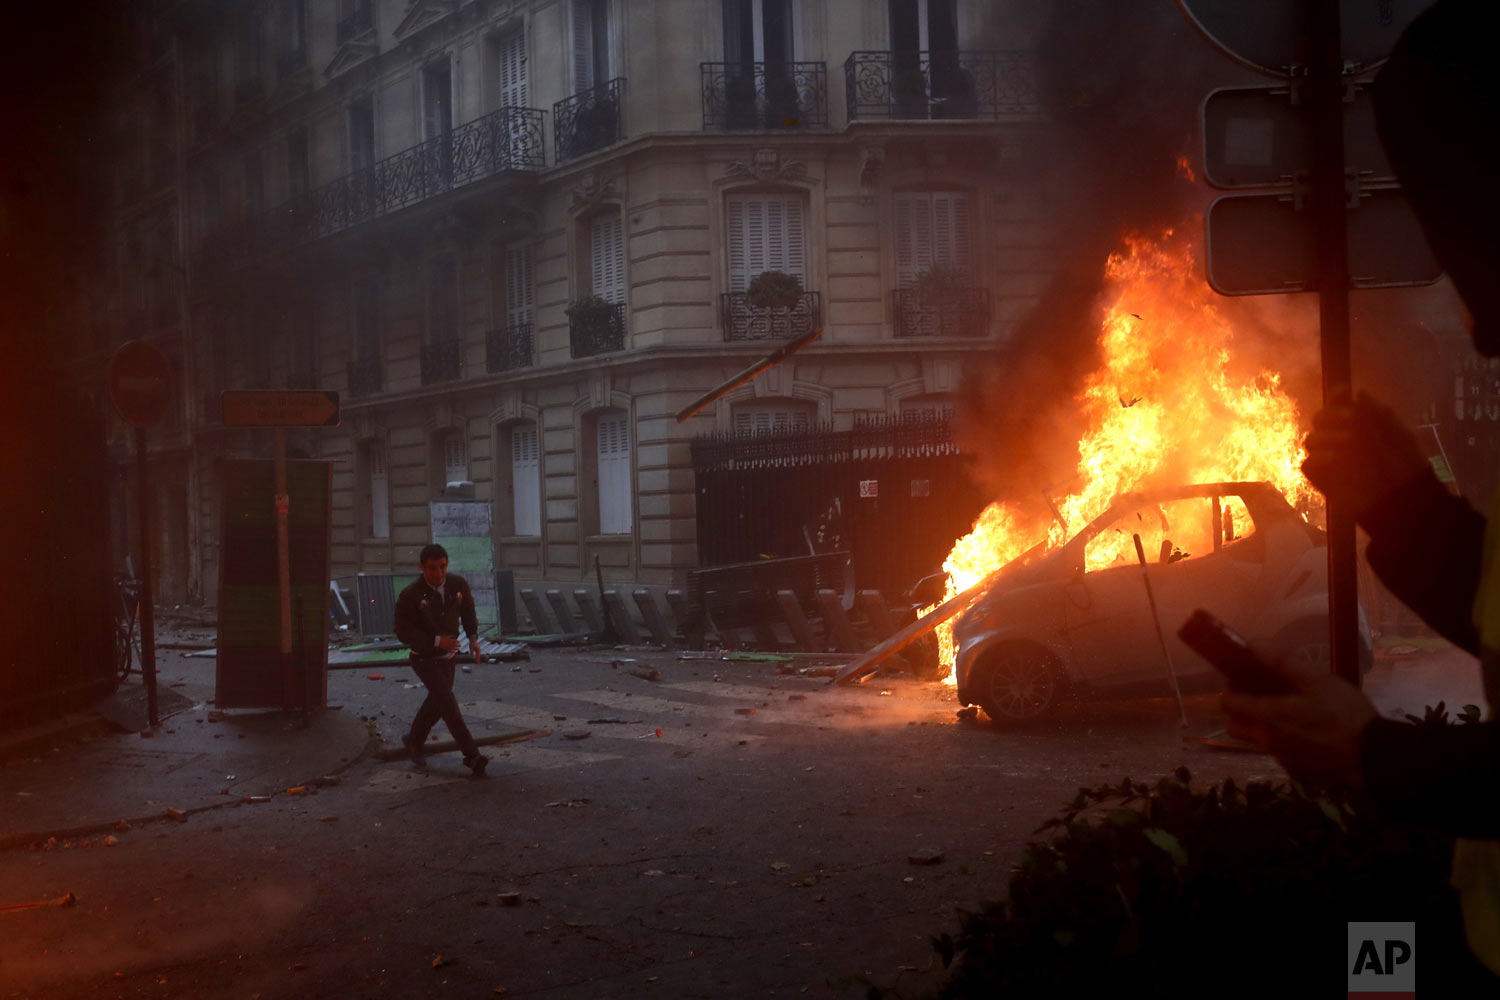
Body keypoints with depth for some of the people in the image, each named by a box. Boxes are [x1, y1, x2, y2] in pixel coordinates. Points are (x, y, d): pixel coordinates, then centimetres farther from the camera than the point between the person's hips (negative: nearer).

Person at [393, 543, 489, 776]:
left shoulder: (458, 584, -11)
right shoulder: (410, 595, -25)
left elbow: (467, 609, 8)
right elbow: (403, 632, -20)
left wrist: (473, 638, -5)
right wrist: (436, 641, -30)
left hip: (447, 655, 5)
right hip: (424, 658, -5)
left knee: (436, 703, 18)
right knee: (448, 703, -15)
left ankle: (414, 741, 44)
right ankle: (472, 756, -14)